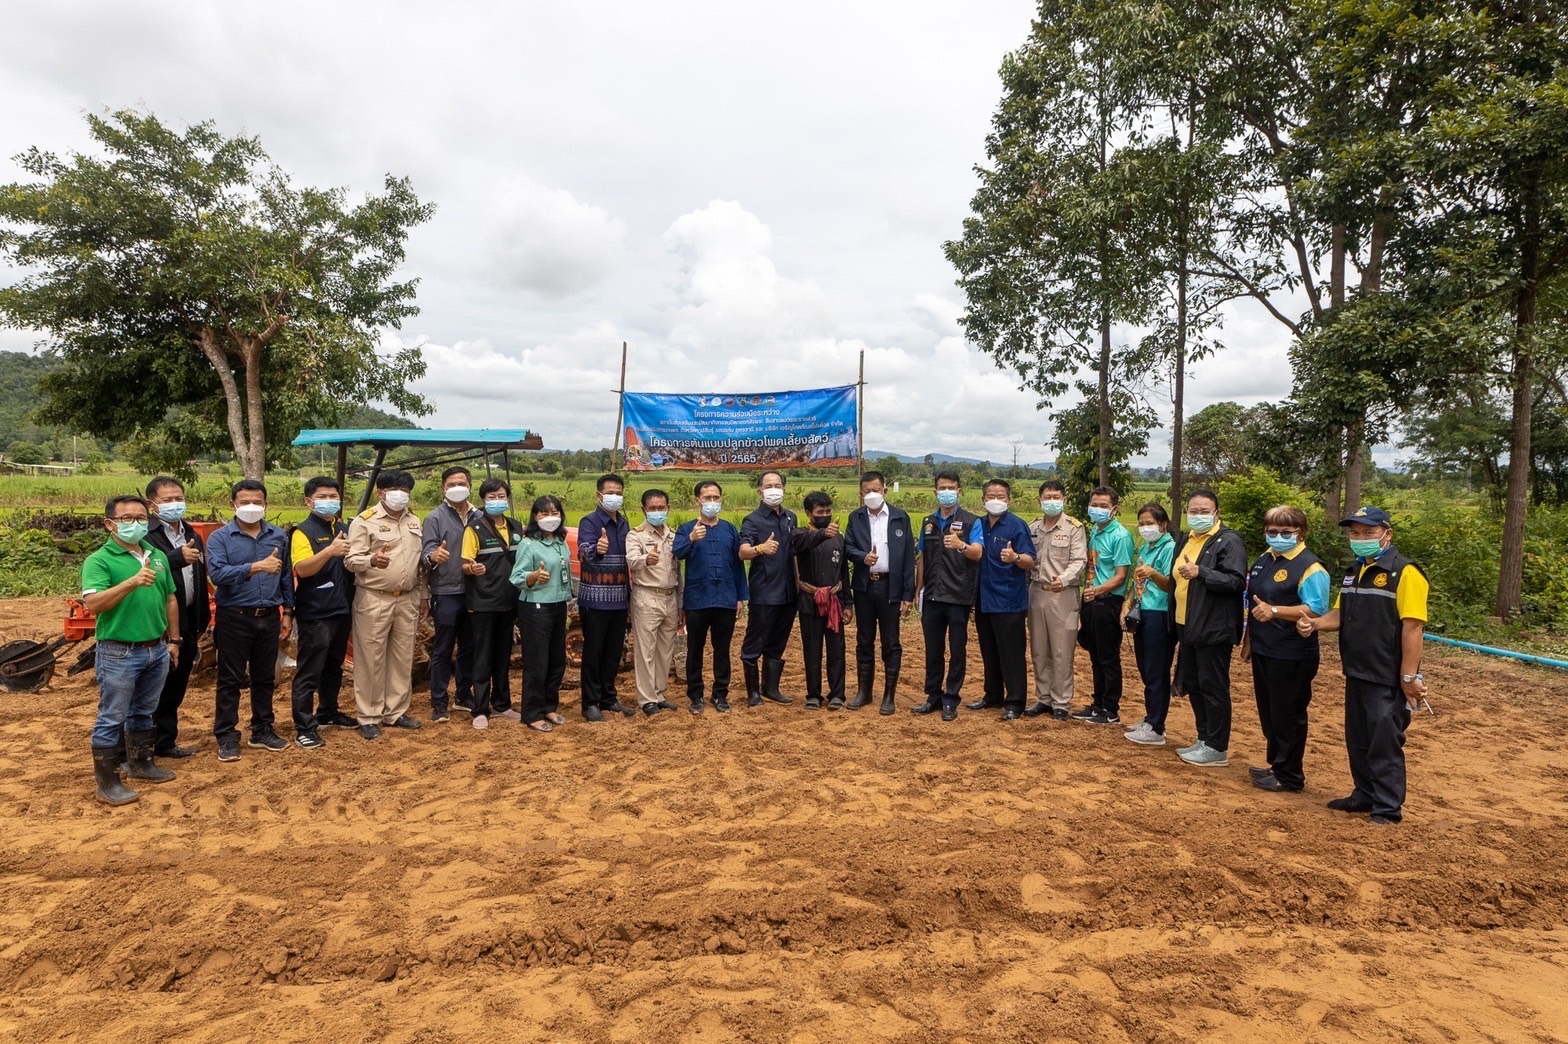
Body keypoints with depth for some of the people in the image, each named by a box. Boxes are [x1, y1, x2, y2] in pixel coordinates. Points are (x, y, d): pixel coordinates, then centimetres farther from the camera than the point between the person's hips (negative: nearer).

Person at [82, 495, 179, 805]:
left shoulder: (158, 556, 9)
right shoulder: (99, 560, -10)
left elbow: (170, 599, 16)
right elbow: (92, 603, -23)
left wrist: (173, 639, 15)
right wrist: (133, 582, -34)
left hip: (156, 649, 6)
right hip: (118, 653, -6)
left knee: (144, 712, 19)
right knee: (111, 718, 2)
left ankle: (140, 763, 33)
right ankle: (106, 782, 11)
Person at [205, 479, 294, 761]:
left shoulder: (279, 536, 6)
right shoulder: (219, 537, -5)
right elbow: (218, 574, -21)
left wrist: (288, 611, 9)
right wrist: (255, 567, -32)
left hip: (268, 618, 4)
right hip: (234, 619, -3)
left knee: (265, 677, 13)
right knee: (230, 680, 4)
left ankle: (263, 731, 24)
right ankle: (226, 737, 13)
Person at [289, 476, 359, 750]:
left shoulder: (344, 529, 12)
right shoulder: (303, 531, -9)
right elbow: (302, 569, -25)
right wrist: (329, 551, -37)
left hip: (342, 611, 7)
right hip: (314, 614, -7)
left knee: (334, 667, 19)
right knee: (309, 672, -2)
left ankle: (328, 713, 33)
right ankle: (304, 727, 3)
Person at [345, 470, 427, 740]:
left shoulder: (414, 521, 13)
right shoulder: (365, 520, -7)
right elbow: (351, 560, -14)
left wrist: (422, 595, 18)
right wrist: (372, 560, -35)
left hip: (407, 600, 6)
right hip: (373, 600, -6)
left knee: (402, 658, 11)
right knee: (371, 659, 1)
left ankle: (396, 712, 23)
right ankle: (369, 717, 11)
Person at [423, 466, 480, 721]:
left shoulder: (479, 517, 6)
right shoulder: (435, 518, -5)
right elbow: (426, 553, -14)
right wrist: (433, 556, -35)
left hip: (473, 592, 4)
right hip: (446, 593, -4)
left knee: (469, 647, 13)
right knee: (443, 650, 3)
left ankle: (464, 696, 26)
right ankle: (439, 703, 11)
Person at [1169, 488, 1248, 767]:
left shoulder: (1229, 540, -10)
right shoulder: (1185, 540, 15)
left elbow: (1236, 581, -21)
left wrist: (1200, 572, -30)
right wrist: (1174, 615, 19)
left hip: (1214, 629, -9)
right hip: (1187, 627, 9)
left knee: (1213, 687, -2)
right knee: (1192, 684, 14)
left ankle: (1217, 749, 7)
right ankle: (1204, 740, 26)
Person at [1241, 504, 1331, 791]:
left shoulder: (1309, 567, -12)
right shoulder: (1263, 561, 12)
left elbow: (1316, 611, -21)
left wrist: (1275, 610, -30)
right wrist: (1248, 641, 19)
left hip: (1292, 656, -8)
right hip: (1263, 650, 8)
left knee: (1288, 715, 2)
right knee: (1268, 712, 16)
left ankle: (1288, 775, 14)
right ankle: (1276, 765, 30)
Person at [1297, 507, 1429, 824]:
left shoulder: (1404, 572, -14)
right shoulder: (1353, 572, 12)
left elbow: (1413, 627, -18)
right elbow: (1341, 615, 19)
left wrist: (1409, 677, -20)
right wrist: (1314, 623, -3)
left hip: (1387, 680, -8)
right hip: (1356, 674, 8)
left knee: (1385, 744, 0)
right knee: (1357, 741, 17)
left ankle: (1388, 809, 11)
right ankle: (1364, 795, 30)